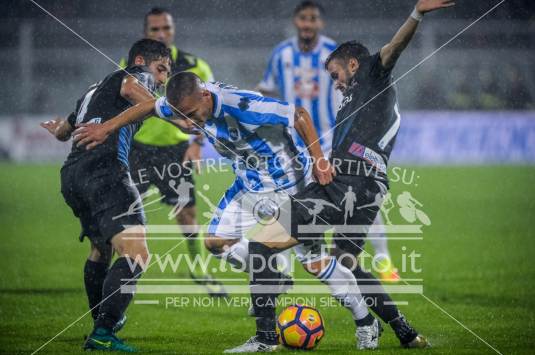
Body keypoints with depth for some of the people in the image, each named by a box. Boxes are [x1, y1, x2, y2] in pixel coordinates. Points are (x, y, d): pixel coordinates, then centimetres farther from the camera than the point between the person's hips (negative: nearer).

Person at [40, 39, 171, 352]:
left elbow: (63, 131, 49)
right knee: (136, 254, -18)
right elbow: (130, 86, -17)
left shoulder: (97, 90, 33)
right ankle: (103, 334, -29)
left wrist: (58, 128, 72)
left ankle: (103, 321, 43)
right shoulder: (137, 75, 11)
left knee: (101, 248, 30)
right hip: (104, 170, -9)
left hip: (72, 174, 9)